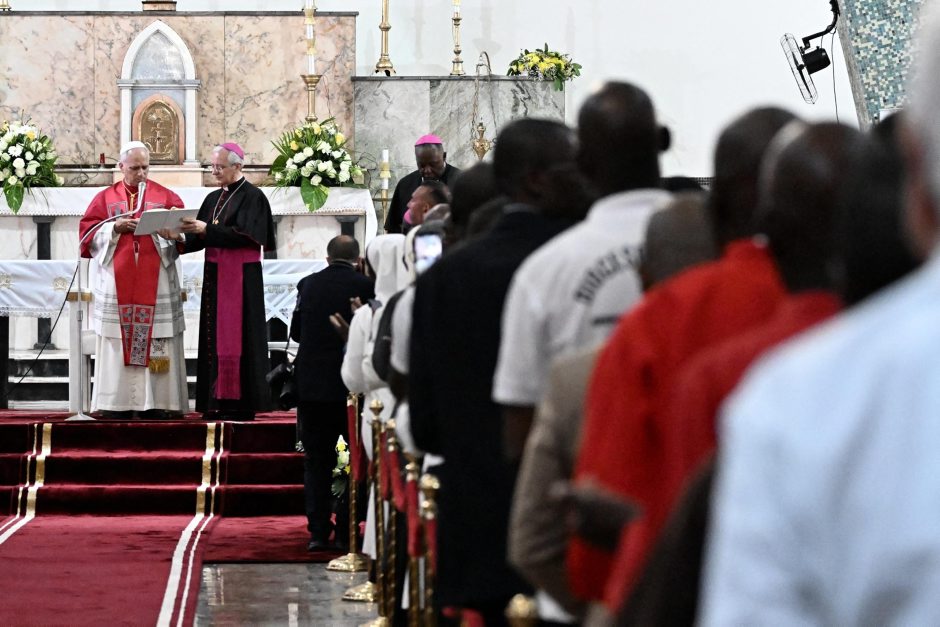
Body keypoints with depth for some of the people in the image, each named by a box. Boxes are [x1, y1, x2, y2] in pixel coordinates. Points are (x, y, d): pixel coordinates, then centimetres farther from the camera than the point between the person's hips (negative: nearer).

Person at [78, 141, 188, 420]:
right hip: (117, 283, 1)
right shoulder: (105, 198, 11)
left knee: (156, 344, -4)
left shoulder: (165, 197, 9)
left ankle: (154, 403, -3)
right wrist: (115, 227, -10)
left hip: (155, 285, 0)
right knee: (118, 343, -2)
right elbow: (88, 233, 5)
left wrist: (162, 229, -17)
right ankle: (117, 404, -1)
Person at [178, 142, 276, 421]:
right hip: (215, 276, 7)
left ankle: (241, 403, -5)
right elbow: (199, 238, 12)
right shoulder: (213, 199, 15)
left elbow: (244, 235, -18)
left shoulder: (252, 197, -7)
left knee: (237, 338, -7)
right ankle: (218, 400, 7)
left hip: (241, 277, -7)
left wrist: (206, 229, -21)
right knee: (215, 337, 5)